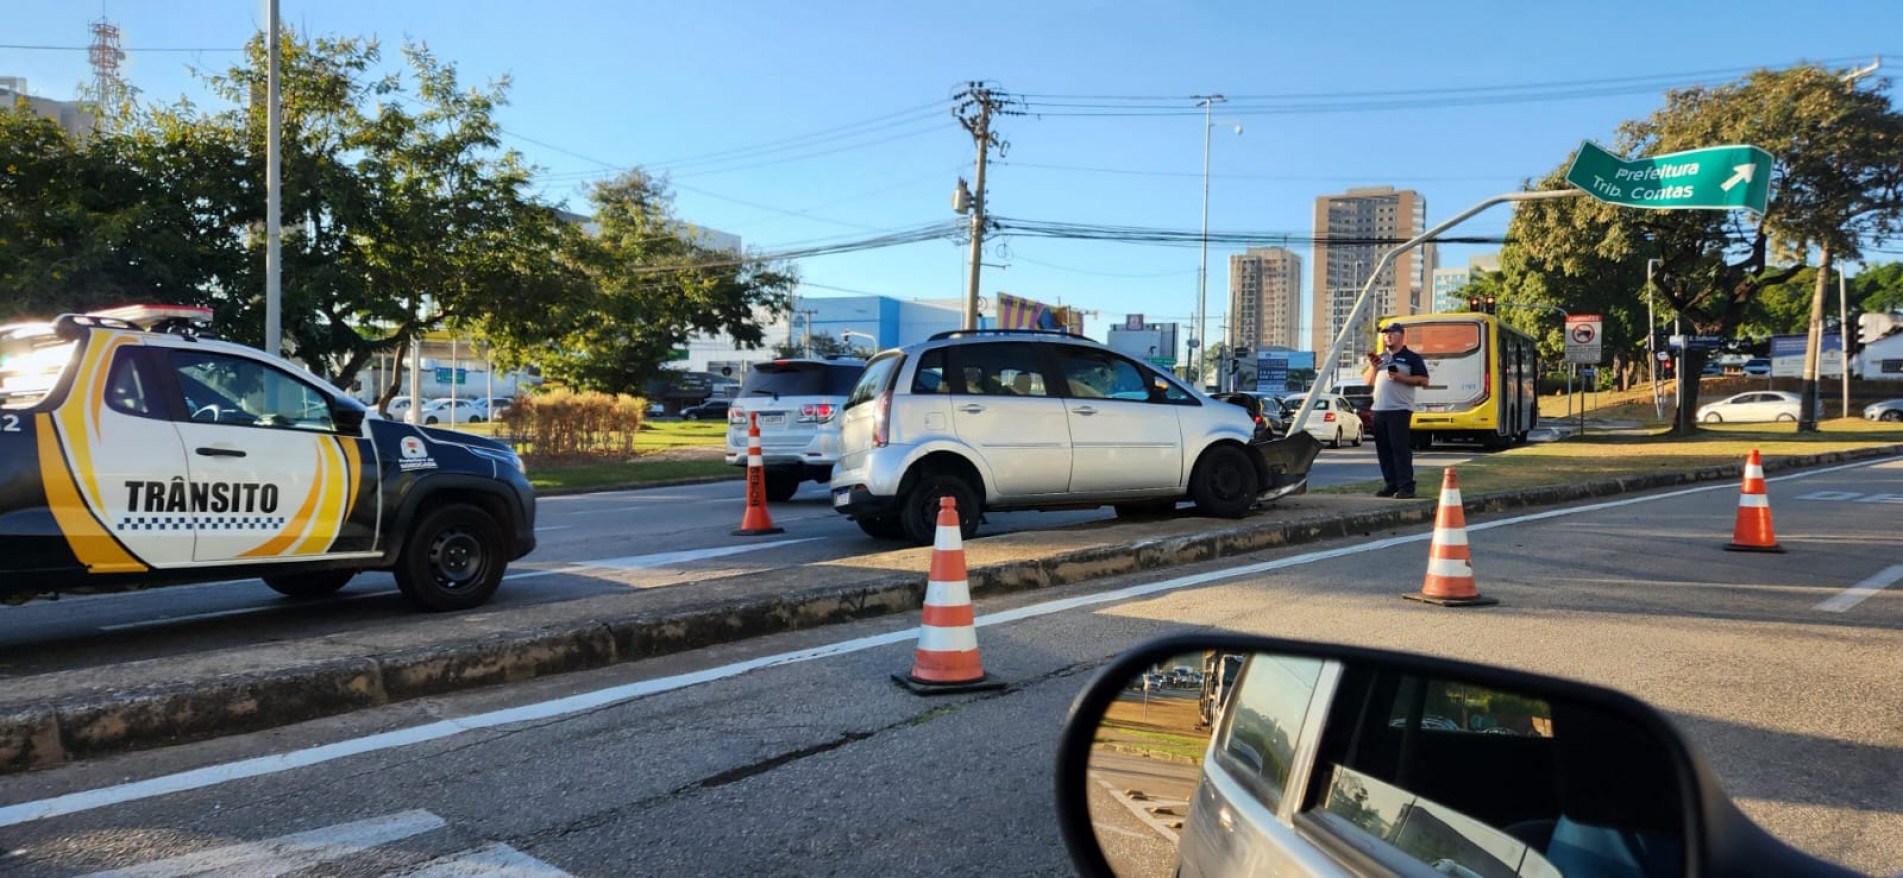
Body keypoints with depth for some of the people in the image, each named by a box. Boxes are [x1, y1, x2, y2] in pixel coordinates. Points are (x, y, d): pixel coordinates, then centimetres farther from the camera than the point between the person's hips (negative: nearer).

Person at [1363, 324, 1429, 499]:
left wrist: (1400, 377, -15)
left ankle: (1406, 486, -9)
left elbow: (1423, 380, -5)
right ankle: (1391, 484, 13)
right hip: (1379, 410, 6)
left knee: (1400, 448, -10)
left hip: (1400, 410, -6)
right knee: (1384, 449, 6)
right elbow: (1367, 381, 19)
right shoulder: (1380, 357, 21)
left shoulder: (1412, 358, 3)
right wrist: (1373, 366, 1)